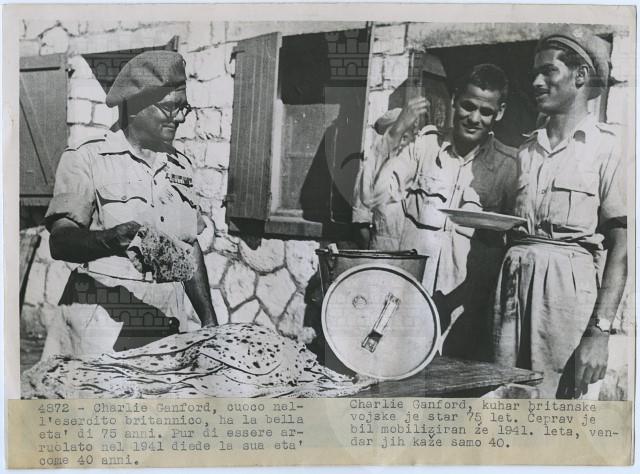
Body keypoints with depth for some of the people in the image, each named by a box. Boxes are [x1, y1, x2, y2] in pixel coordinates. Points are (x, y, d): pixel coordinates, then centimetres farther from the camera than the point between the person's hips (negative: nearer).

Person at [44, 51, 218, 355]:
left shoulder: (181, 166, 16)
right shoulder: (86, 159, -2)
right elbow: (60, 242, -12)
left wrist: (209, 320, 13)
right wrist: (111, 239, -33)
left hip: (171, 319, 5)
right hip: (107, 321, -5)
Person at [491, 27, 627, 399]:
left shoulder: (606, 145, -2)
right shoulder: (527, 150, 14)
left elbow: (620, 246, -7)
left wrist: (600, 331, -14)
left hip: (569, 281, -4)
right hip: (514, 280, 4)